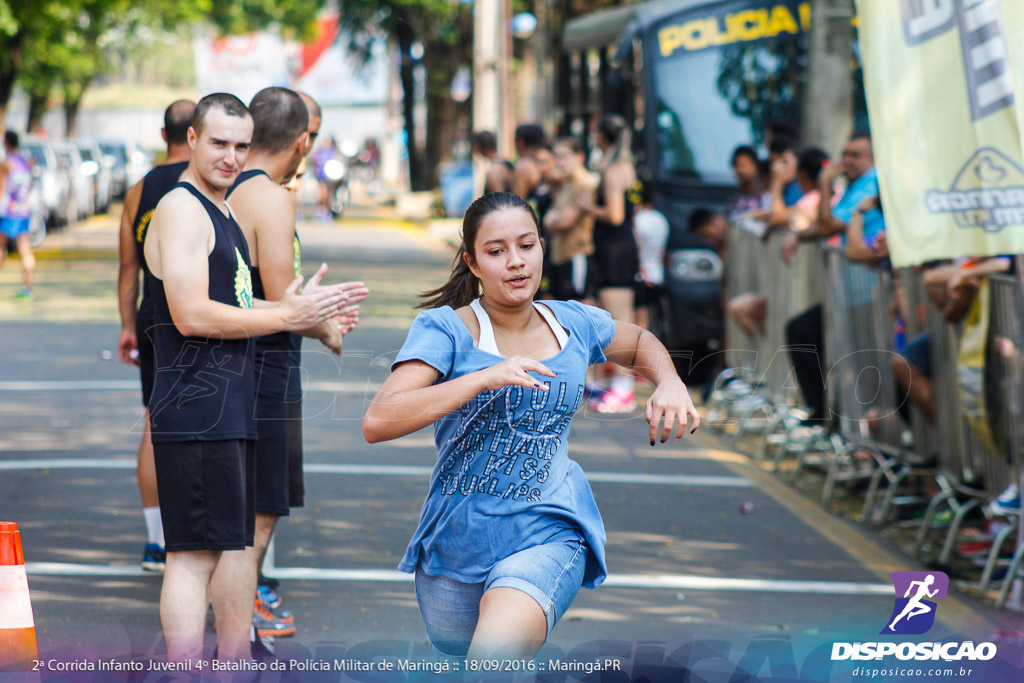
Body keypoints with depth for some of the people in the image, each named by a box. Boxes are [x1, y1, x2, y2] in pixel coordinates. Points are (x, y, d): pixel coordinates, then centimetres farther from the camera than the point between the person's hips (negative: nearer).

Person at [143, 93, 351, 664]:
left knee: (236, 544, 15)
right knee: (195, 552, -10)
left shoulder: (221, 211, 20)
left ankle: (236, 663, 23)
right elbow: (192, 315, -21)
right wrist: (286, 317, -15)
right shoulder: (182, 209, -12)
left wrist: (294, 308, 12)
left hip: (233, 408, 10)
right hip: (196, 408, -10)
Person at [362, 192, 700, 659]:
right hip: (457, 535, 0)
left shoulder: (574, 325, 2)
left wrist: (670, 384, 3)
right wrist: (486, 377, -30)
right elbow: (377, 423, -24)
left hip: (547, 533, 0)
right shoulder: (444, 329, -10)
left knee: (495, 655, -30)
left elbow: (641, 344, 26)